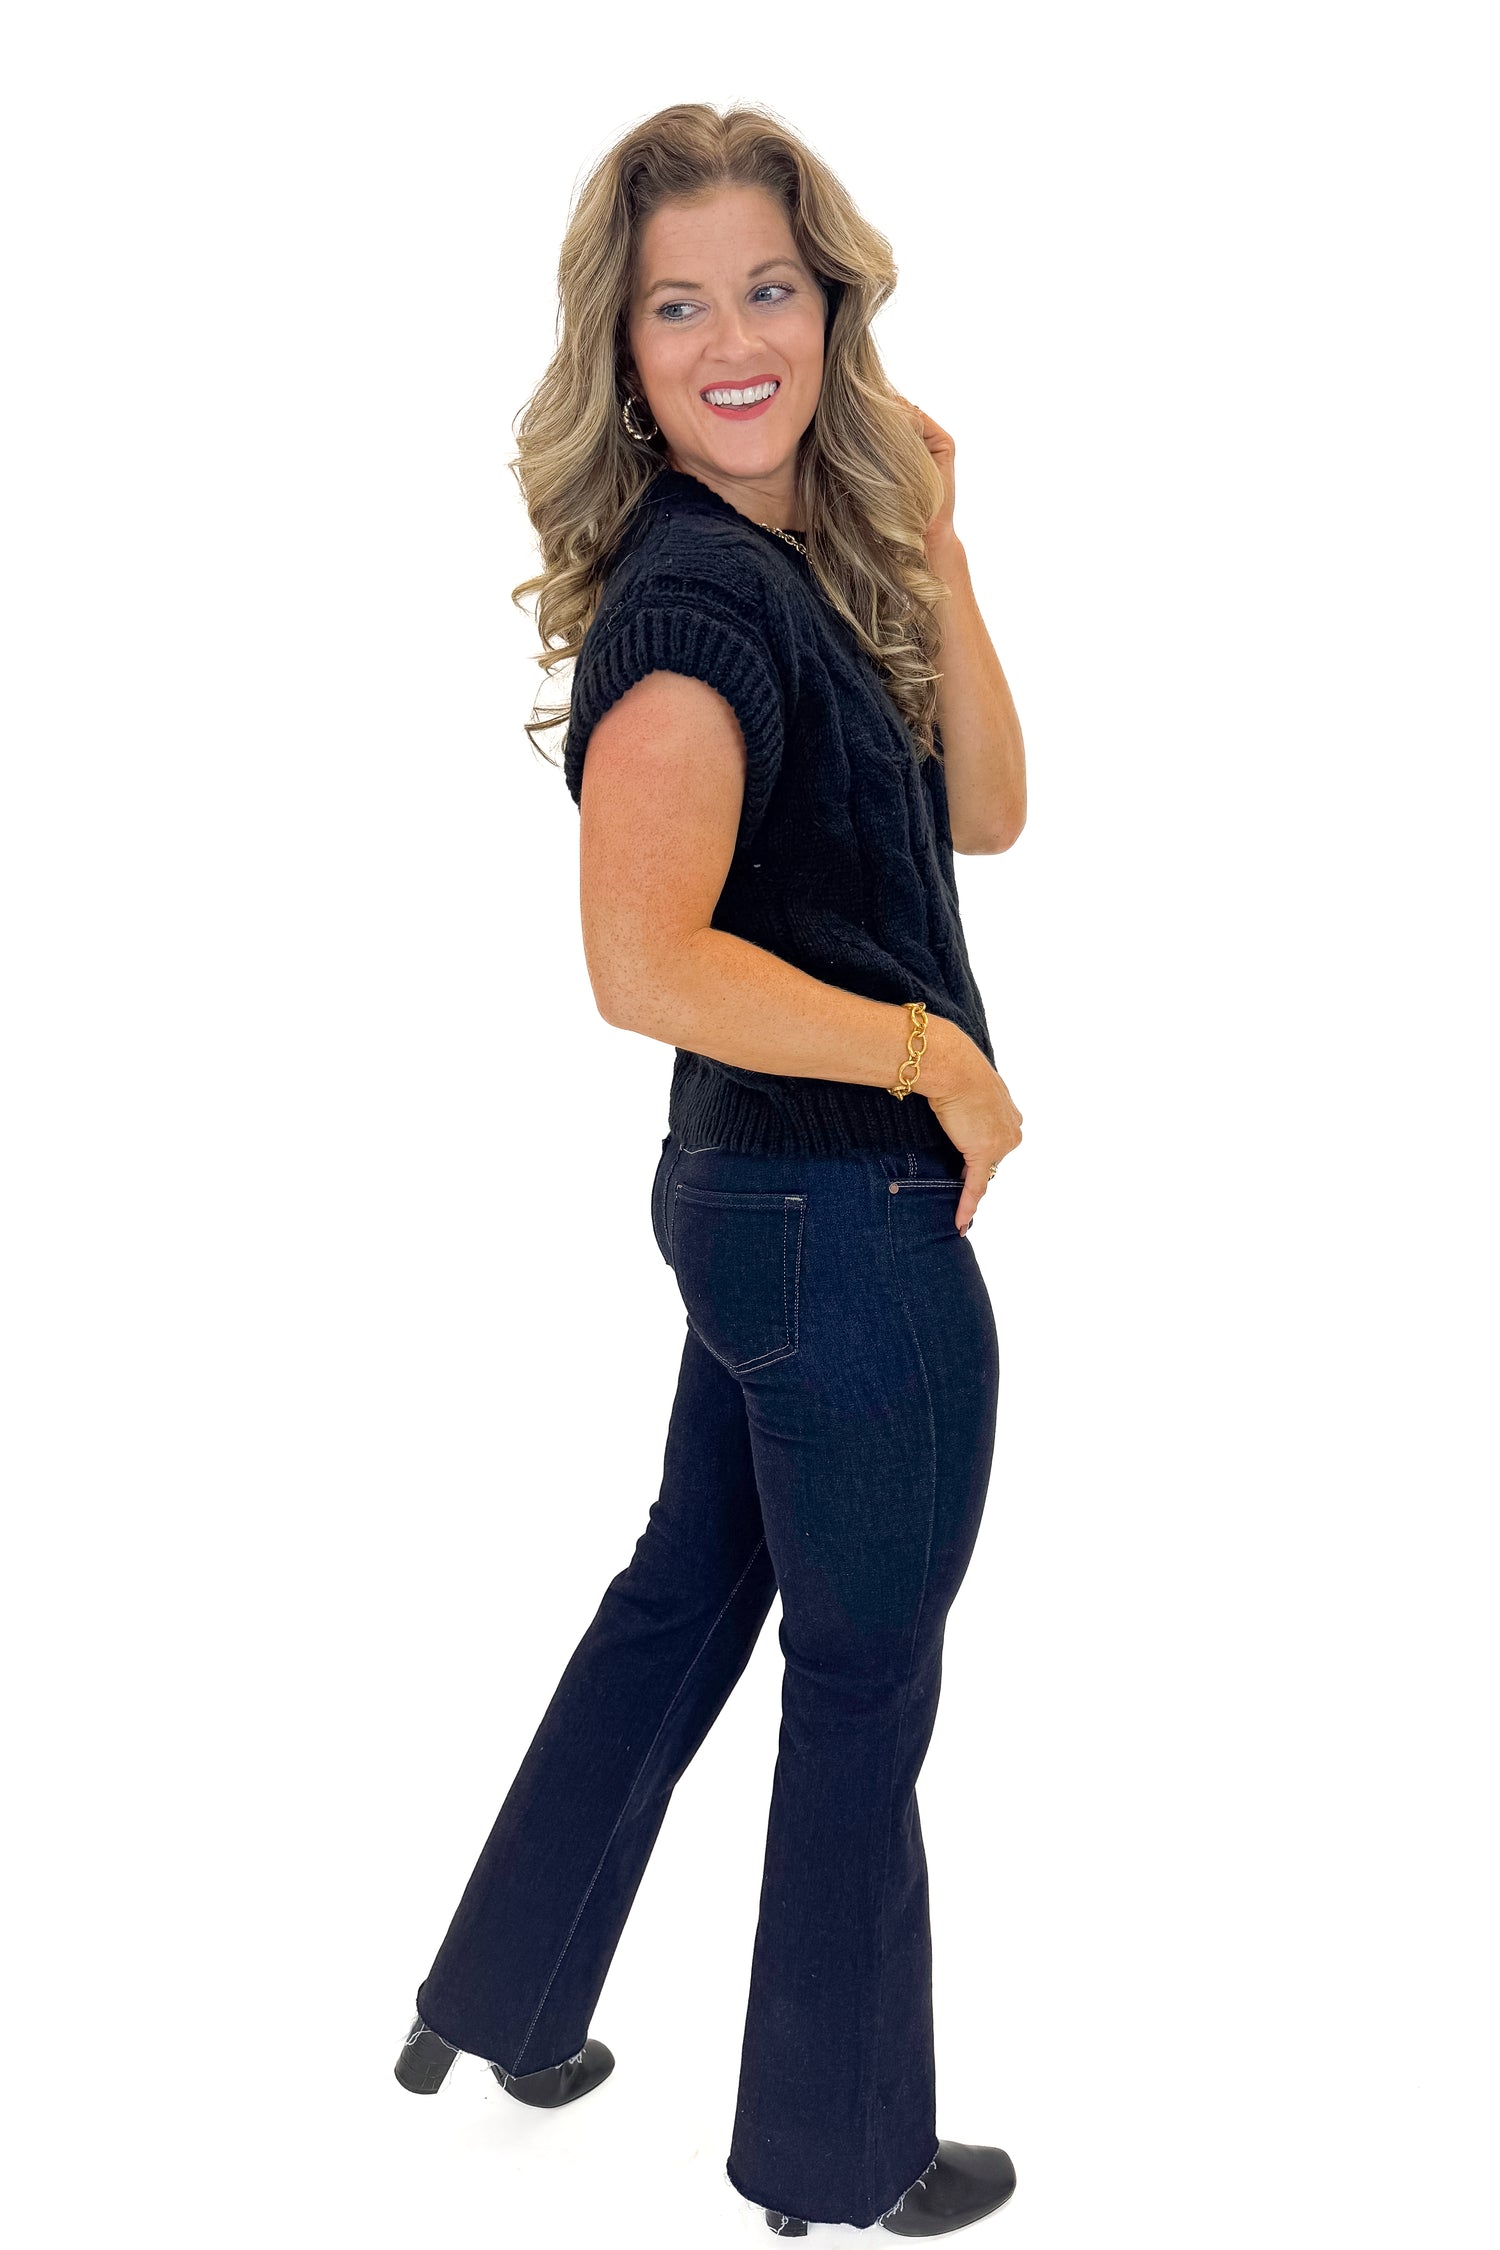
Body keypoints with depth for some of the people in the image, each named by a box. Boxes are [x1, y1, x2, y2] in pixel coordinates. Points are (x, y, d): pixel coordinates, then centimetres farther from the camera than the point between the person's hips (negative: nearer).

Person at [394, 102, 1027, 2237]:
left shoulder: (800, 561, 8)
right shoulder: (701, 591, -21)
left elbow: (983, 808, 7)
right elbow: (648, 962, -32)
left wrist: (933, 542, -1)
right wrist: (937, 1057, -20)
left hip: (772, 1200, 9)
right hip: (849, 1224, -9)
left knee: (692, 1586, 23)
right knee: (865, 1687, 8)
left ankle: (502, 1999, 41)